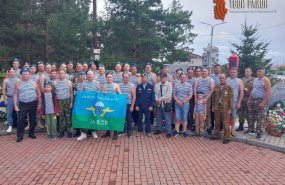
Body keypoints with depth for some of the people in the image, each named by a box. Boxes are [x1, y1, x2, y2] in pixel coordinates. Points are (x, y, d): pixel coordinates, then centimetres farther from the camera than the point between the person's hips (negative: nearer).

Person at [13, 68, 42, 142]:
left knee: (33, 120, 9)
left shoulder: (34, 83, 4)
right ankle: (20, 136, 11)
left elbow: (38, 93, 7)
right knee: (21, 120, -1)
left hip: (33, 104, 1)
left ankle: (31, 134, 25)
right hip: (22, 104, -1)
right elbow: (15, 95, 3)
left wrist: (39, 103, 3)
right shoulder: (18, 84, 2)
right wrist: (15, 105, -3)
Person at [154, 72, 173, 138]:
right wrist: (156, 100, -14)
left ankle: (169, 132, 10)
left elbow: (168, 95, -18)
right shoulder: (157, 85, 7)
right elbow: (155, 93, 5)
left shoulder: (169, 84, -9)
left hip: (166, 104, -5)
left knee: (168, 119, 1)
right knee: (158, 118, 17)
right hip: (158, 104, 5)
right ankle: (158, 130, 33)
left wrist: (160, 99, -18)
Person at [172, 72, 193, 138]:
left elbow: (190, 96, -4)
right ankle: (177, 131, 16)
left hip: (185, 104, -1)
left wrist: (183, 102, -11)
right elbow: (174, 94, 4)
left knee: (184, 118, 6)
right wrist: (178, 101, -10)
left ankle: (184, 131, 16)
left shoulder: (189, 85, 0)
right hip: (177, 104, 1)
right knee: (177, 118, 4)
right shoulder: (176, 85, 4)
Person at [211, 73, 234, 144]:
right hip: (217, 108, 4)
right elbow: (213, 97, 13)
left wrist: (230, 109, -9)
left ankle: (226, 138, 11)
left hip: (225, 108, -4)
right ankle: (216, 135, 28)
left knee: (226, 124, 1)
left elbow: (231, 99, -5)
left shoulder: (229, 88, -3)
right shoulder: (216, 87, 9)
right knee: (217, 122, 14)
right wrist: (213, 106, 9)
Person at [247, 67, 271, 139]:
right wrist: (249, 100, 13)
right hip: (253, 100, 8)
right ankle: (251, 129, 27)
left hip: (260, 101, -7)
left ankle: (259, 132, 7)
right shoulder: (255, 79, 13)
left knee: (260, 118, -2)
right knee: (251, 116, 14)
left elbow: (268, 92, -17)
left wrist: (263, 102, -21)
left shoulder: (265, 80, -11)